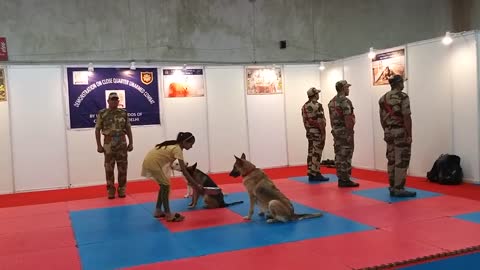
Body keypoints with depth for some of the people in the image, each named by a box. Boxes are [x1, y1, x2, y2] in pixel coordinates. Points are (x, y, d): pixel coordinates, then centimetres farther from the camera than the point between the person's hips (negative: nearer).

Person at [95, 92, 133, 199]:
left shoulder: (124, 113, 6)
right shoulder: (102, 113, -1)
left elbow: (128, 129, 9)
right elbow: (97, 130, 0)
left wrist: (131, 143, 4)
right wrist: (99, 145, -5)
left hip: (122, 144, 2)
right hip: (108, 144, -2)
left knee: (122, 168, 5)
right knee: (109, 168, 2)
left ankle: (122, 190, 15)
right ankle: (111, 191, 12)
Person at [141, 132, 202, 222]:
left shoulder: (175, 145, 8)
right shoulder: (178, 149, -19)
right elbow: (184, 171, -21)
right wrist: (196, 185, -20)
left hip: (150, 161, 10)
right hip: (152, 163, -10)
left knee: (164, 186, 16)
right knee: (166, 186, -5)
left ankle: (158, 211, 23)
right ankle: (168, 215, -2)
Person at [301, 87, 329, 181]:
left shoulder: (304, 106, 10)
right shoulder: (317, 105, -14)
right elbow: (320, 122, -19)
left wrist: (308, 130, 18)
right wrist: (323, 134, -15)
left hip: (309, 132, 8)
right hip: (317, 132, -8)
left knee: (311, 153, 9)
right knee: (316, 154, -5)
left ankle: (311, 174, 13)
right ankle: (315, 174, -3)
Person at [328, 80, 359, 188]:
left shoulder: (332, 101, 14)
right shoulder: (345, 101, -15)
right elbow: (348, 119, -20)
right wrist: (350, 133, -17)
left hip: (336, 130, 9)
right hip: (345, 131, -9)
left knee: (339, 156, 9)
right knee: (346, 156, -5)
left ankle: (341, 179, 13)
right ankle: (345, 180, -3)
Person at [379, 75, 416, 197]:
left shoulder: (383, 98, 9)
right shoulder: (403, 96, -12)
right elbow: (406, 117, -17)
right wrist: (409, 135, -15)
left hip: (389, 132, 7)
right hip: (401, 132, -7)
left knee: (392, 160, 11)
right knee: (401, 161, -3)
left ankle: (392, 187, 15)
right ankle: (399, 189, -2)